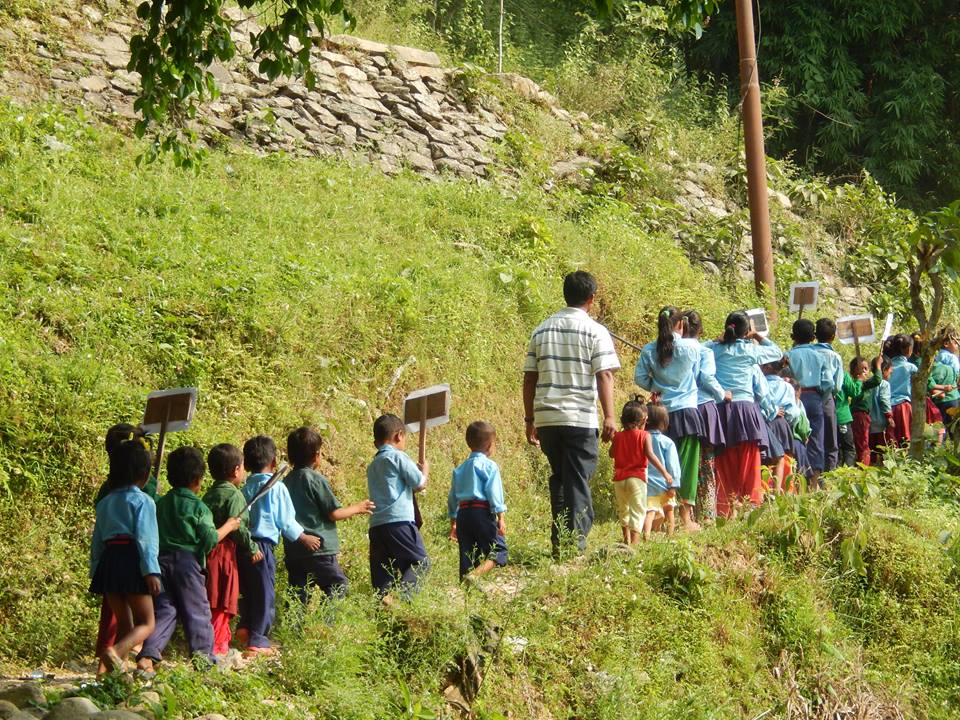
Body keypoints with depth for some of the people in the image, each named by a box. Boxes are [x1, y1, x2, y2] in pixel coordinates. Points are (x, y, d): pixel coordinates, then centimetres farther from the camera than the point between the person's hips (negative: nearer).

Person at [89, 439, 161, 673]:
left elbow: (97, 541, 16)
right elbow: (145, 538, -12)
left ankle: (119, 666, 7)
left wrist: (95, 572, 21)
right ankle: (114, 650, -29)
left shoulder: (104, 503, 15)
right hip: (132, 561, -6)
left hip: (108, 561, 6)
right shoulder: (143, 501, -4)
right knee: (146, 623, -3)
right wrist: (151, 571, -15)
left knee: (124, 623, 15)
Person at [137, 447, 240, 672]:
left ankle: (148, 655, -10)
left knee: (163, 610, 5)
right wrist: (228, 526, 5)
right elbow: (210, 540, -8)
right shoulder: (198, 506, -7)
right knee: (197, 610, 6)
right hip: (188, 561, -5)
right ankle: (203, 654, 8)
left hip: (161, 559, 5)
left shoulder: (161, 503, 8)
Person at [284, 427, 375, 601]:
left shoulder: (286, 482, 8)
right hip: (318, 549, -6)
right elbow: (334, 513, -9)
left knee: (299, 594, 7)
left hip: (293, 550, 6)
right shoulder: (316, 479, -10)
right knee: (338, 587, 2)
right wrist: (357, 508, 7)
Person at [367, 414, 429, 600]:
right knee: (420, 562, -2)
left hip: (376, 525, 7)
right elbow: (420, 484, -1)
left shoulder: (373, 465, 21)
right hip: (399, 520, -7)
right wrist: (424, 471, 19)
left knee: (382, 572, 8)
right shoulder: (398, 457, -2)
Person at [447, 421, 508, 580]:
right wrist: (500, 518, -10)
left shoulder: (460, 469, 18)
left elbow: (452, 497, 21)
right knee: (498, 549, -6)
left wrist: (453, 522, 27)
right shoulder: (489, 466, -2)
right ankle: (475, 575, -29)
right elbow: (494, 492, -11)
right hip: (482, 512, -7)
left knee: (467, 554, 11)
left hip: (463, 513, 7)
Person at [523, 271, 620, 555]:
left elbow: (529, 378, 12)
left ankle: (559, 543, 16)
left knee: (559, 479, 17)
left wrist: (530, 419, 17)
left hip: (546, 417, 4)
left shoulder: (542, 330, 12)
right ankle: (576, 545, -5)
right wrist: (609, 417, -12)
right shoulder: (595, 331, -3)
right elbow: (604, 375, -11)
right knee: (578, 481, 0)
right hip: (581, 418, -4)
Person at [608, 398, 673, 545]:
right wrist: (664, 472, -13)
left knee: (623, 509, 21)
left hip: (619, 478, 5)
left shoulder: (618, 436, 6)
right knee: (638, 510, -5)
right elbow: (650, 455, -16)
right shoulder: (644, 436, -6)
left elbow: (612, 454, 16)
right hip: (637, 477, -5)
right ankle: (634, 541, -18)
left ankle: (626, 538, 33)